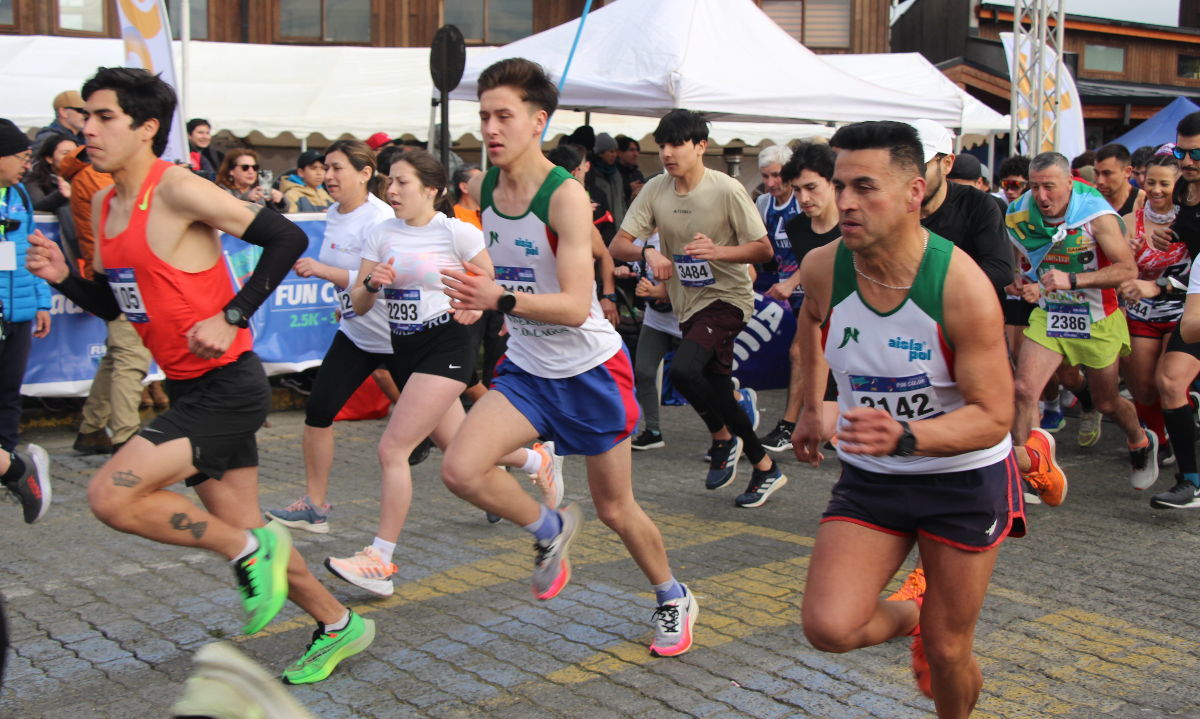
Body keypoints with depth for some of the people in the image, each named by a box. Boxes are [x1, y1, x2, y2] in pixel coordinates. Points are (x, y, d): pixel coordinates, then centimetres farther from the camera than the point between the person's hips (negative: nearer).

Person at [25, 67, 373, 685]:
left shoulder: (177, 189, -15)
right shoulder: (105, 204, 11)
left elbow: (287, 239, -18)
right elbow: (111, 302, 19)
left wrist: (231, 317, -21)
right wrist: (63, 277, 0)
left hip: (227, 386, -9)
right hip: (191, 391, 9)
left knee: (111, 496, -17)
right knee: (238, 525, 14)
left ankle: (248, 548, 0)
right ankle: (339, 625, 30)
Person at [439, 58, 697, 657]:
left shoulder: (566, 196, -23)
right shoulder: (481, 188, -3)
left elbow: (576, 307, -30)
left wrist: (501, 299, -43)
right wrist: (477, 294, 6)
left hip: (591, 369, -5)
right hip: (525, 369, 5)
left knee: (615, 510, 8)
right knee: (460, 470, -17)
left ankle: (674, 600, 36)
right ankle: (549, 529, 12)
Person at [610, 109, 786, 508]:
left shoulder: (727, 190, -14)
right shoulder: (655, 190, -2)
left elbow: (764, 249, -12)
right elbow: (618, 245, -4)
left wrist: (718, 251, -29)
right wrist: (648, 252, -26)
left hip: (727, 297, -6)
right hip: (688, 303, 6)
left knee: (682, 370, -26)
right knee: (718, 392, 10)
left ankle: (723, 438, 1)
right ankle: (765, 467, 28)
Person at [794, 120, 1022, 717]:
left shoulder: (962, 286, -25)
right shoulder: (822, 269, -12)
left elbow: (993, 417, -24)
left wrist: (905, 437, -41)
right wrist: (810, 407, 19)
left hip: (964, 476, -3)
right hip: (869, 477, 3)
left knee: (948, 652, 6)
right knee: (828, 628, -14)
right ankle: (907, 615, 21)